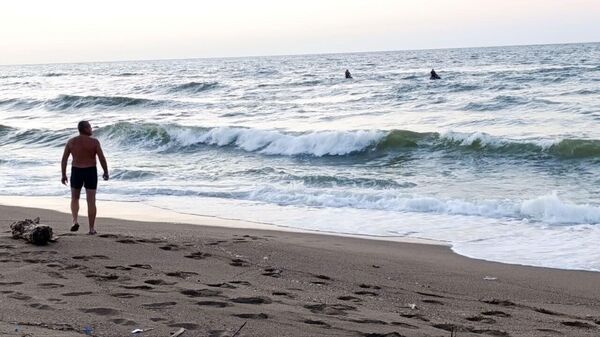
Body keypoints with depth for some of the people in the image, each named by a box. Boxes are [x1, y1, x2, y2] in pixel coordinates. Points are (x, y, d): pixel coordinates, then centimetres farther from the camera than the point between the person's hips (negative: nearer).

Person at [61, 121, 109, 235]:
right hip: (91, 172, -2)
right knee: (91, 201, 5)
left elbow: (64, 159, -1)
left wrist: (63, 175, 8)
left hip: (76, 172, 2)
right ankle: (91, 228, 5)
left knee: (74, 198, 20)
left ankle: (75, 220, 0)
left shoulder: (71, 142, -2)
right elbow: (102, 159, -9)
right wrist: (106, 172, 4)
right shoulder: (94, 142, -9)